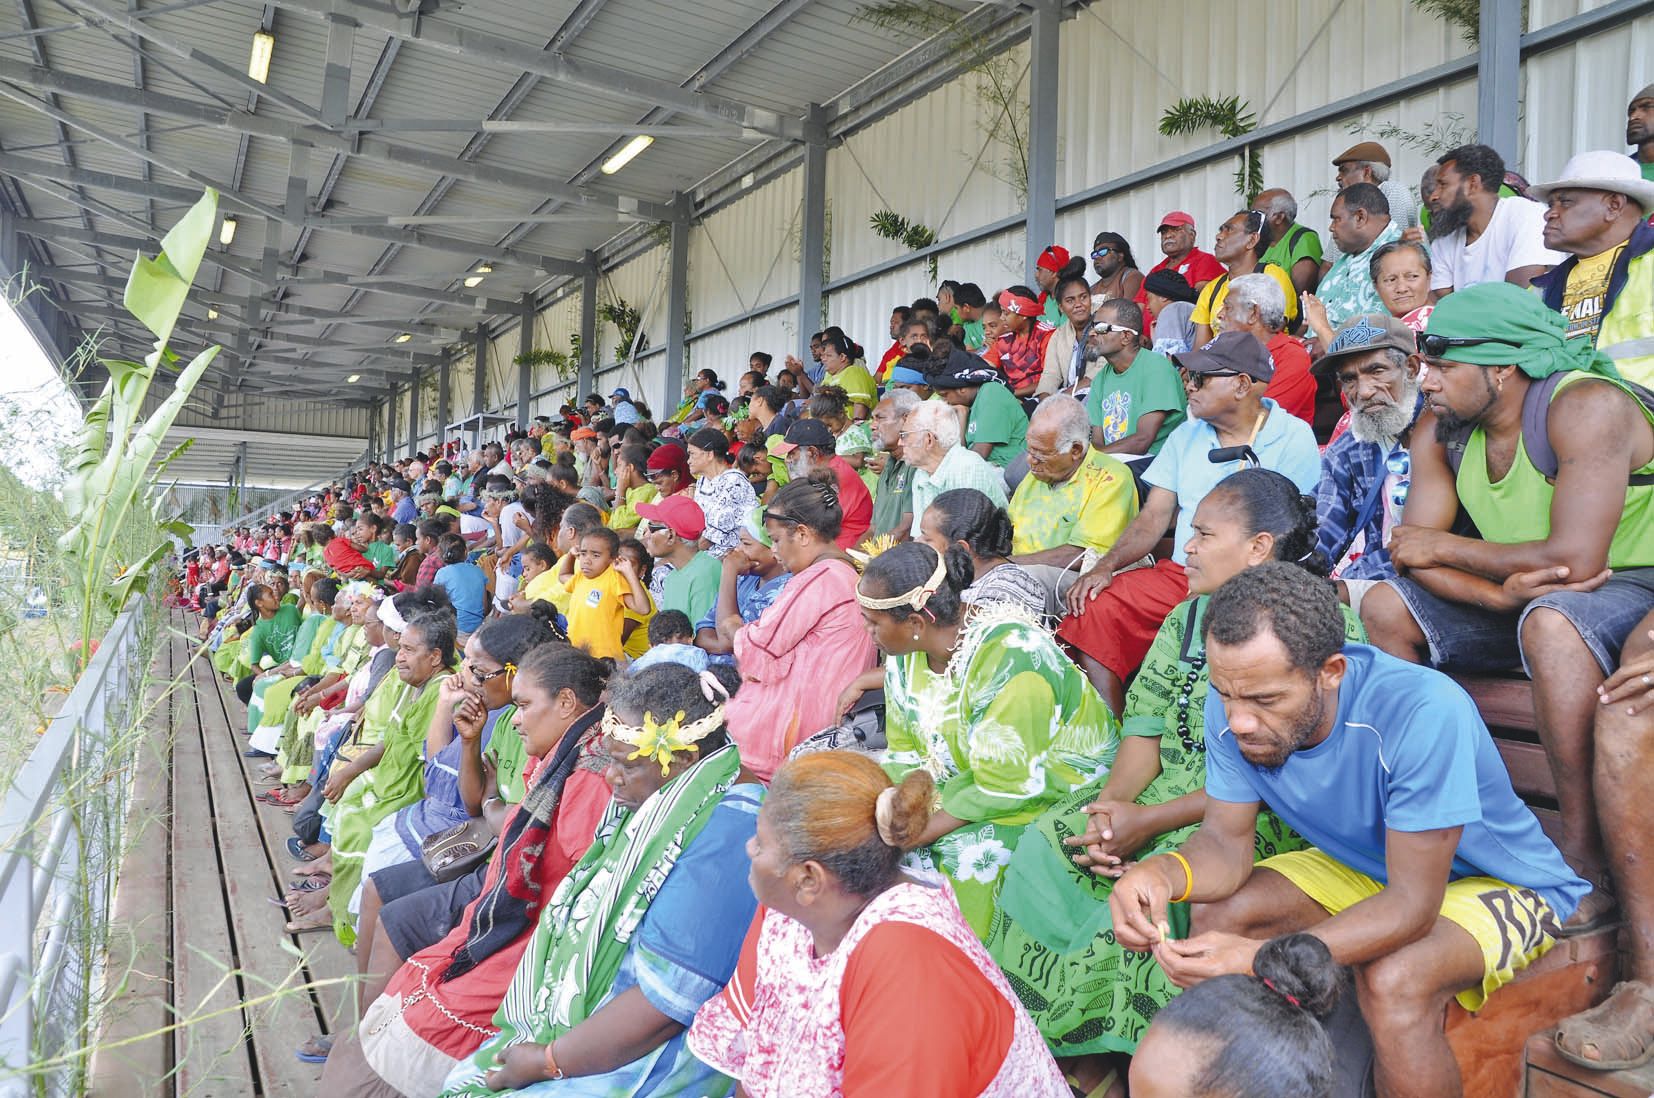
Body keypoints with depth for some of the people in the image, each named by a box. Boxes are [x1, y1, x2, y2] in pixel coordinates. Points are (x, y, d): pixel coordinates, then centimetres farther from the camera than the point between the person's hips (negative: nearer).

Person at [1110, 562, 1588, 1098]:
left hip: (1505, 882, -5)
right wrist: (1163, 872, -38)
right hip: (1370, 867, 6)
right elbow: (1227, 842, -14)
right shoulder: (1234, 704, -20)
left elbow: (1412, 903, -35)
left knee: (1392, 982, -33)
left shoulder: (1423, 712, -37)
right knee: (1218, 917, -12)